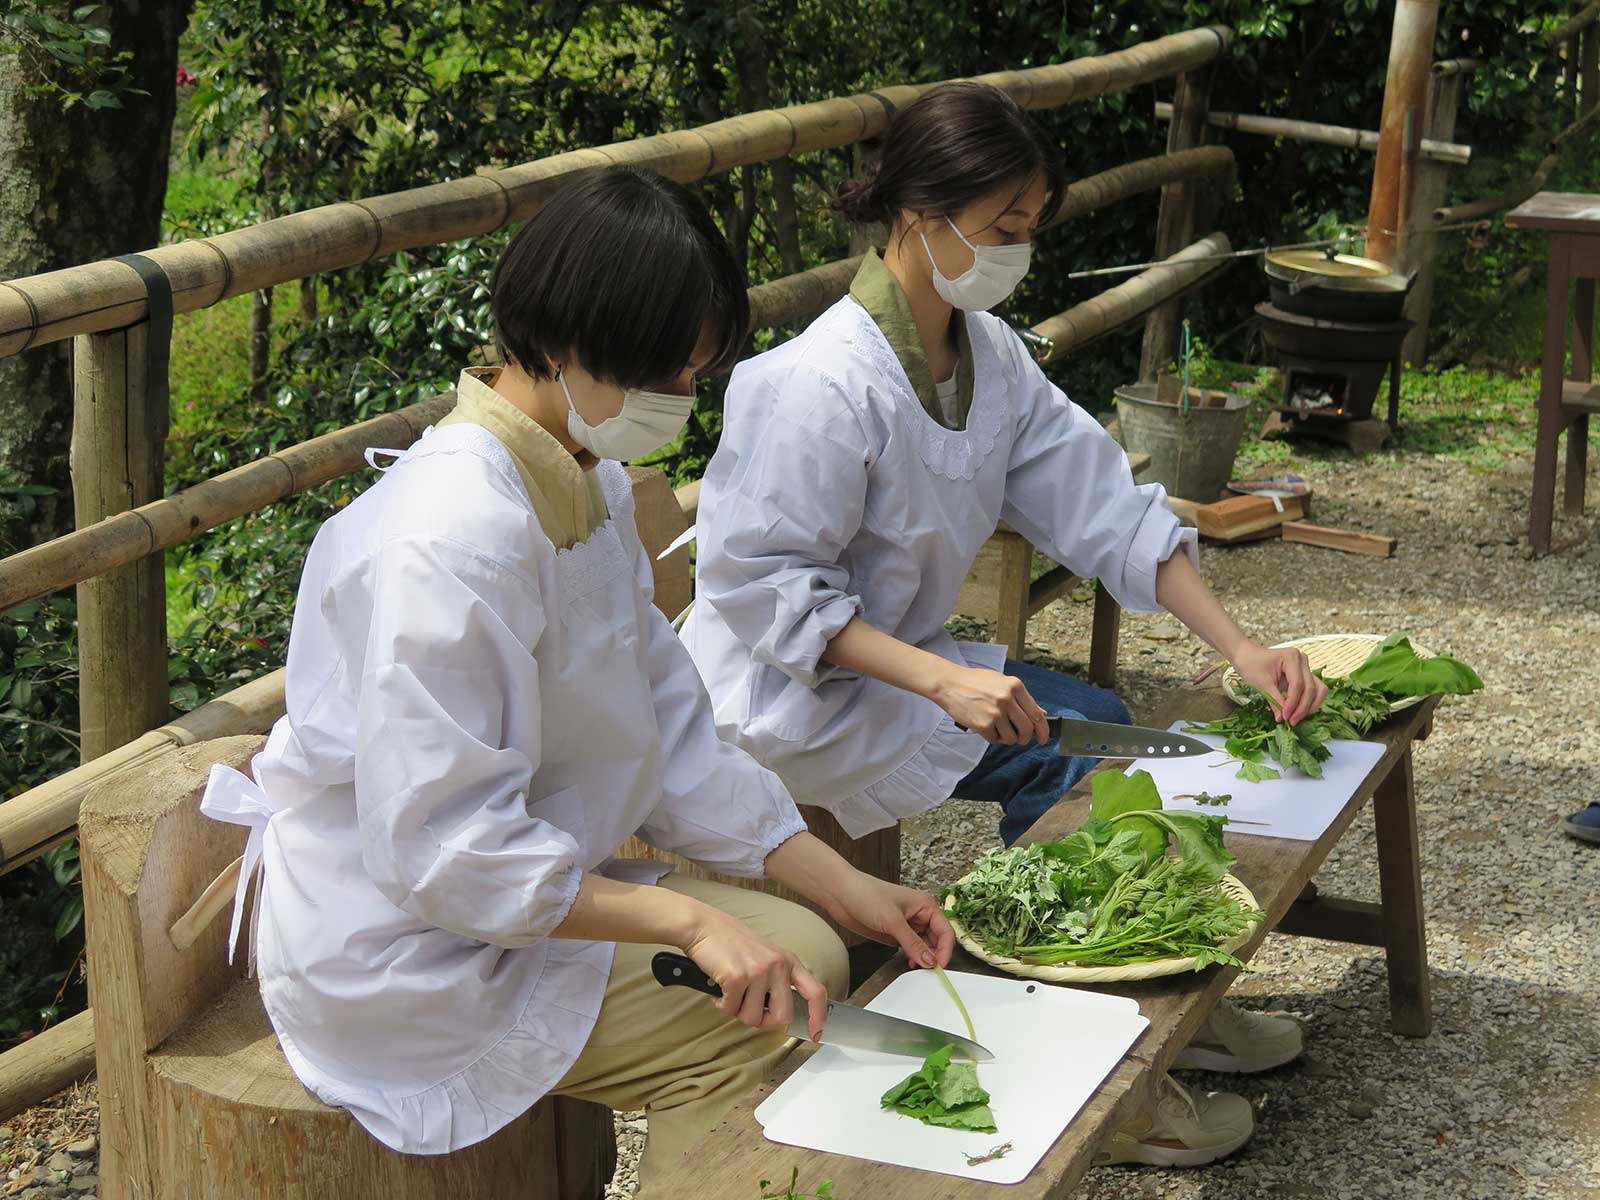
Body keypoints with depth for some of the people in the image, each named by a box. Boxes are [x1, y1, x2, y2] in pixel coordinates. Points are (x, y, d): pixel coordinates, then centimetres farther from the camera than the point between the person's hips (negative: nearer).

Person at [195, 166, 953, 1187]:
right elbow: (444, 849, -29)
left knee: (805, 953, 5)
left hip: (525, 889, 10)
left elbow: (671, 732, 8)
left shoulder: (591, 485, 3)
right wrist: (688, 921, -26)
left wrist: (843, 888, 2)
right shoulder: (452, 541, -29)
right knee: (749, 1038, -17)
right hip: (404, 951, -10)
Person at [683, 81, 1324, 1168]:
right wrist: (940, 681, -34)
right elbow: (762, 586, -26)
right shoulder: (819, 387, -26)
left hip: (898, 657, 9)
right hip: (785, 692, -8)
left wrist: (1239, 648, -7)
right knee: (1073, 773, -17)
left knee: (1101, 721, 1)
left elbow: (1101, 504, 1)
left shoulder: (989, 354, 1)